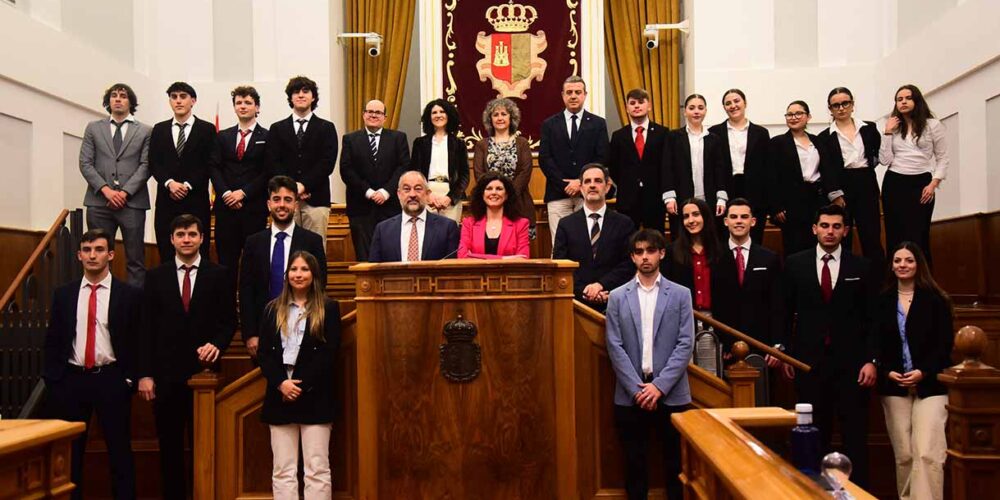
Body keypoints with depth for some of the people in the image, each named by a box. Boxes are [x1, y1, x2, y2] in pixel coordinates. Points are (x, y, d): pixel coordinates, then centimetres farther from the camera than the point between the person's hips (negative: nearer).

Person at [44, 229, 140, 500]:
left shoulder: (130, 295, -2)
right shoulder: (63, 294, 7)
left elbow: (139, 341, -1)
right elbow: (52, 340, 9)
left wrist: (130, 379, -7)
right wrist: (52, 379, 2)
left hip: (111, 380, -3)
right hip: (72, 379, 3)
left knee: (119, 451, 4)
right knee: (69, 452, 10)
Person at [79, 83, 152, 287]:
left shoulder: (145, 131, 10)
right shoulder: (93, 128, 15)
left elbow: (146, 165, 1)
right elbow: (85, 163, 7)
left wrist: (125, 192, -10)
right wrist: (105, 189, -7)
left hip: (132, 202, -2)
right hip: (99, 201, 2)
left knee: (136, 260, -3)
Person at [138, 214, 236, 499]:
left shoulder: (219, 275, 4)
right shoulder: (156, 277, 7)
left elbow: (229, 321, 4)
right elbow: (147, 328, 3)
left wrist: (217, 345, -16)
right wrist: (145, 374, -2)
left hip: (204, 370, -1)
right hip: (167, 372, 1)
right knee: (170, 446, 8)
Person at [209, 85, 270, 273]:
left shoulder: (267, 137, 4)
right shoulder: (223, 136, 15)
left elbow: (267, 173, -4)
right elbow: (214, 168, 7)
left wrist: (243, 193, -11)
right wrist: (226, 193, -9)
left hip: (254, 207, -3)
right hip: (226, 206, 3)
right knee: (226, 259, 3)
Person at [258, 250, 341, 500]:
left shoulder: (328, 308, 4)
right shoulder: (273, 309, 13)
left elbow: (329, 353, -5)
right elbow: (265, 353, 5)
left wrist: (301, 385, -13)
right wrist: (281, 383, -11)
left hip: (314, 396, -3)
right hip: (280, 396, 3)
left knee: (317, 470, -2)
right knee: (283, 471, 4)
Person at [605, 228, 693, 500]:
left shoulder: (681, 295, 3)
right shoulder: (617, 297, 5)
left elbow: (685, 345, -4)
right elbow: (615, 348, 0)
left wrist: (659, 385, -12)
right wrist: (637, 388, -9)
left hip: (671, 394, 0)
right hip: (630, 395, 1)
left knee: (676, 464, 7)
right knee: (635, 464, 8)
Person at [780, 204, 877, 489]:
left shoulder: (861, 267, 5)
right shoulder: (795, 264, 5)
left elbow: (871, 317, 3)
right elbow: (786, 313, 6)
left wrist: (871, 359, -4)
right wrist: (785, 352, 2)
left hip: (851, 362, 0)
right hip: (809, 361, 0)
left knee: (855, 435, 3)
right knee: (814, 433, 7)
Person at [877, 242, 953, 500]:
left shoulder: (936, 300, 2)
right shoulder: (882, 301, 7)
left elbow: (945, 343, -1)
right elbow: (877, 344, 8)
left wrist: (923, 372, -13)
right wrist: (888, 372, -7)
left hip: (930, 385, -2)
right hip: (893, 386, 2)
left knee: (927, 454, -13)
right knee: (903, 455, 4)